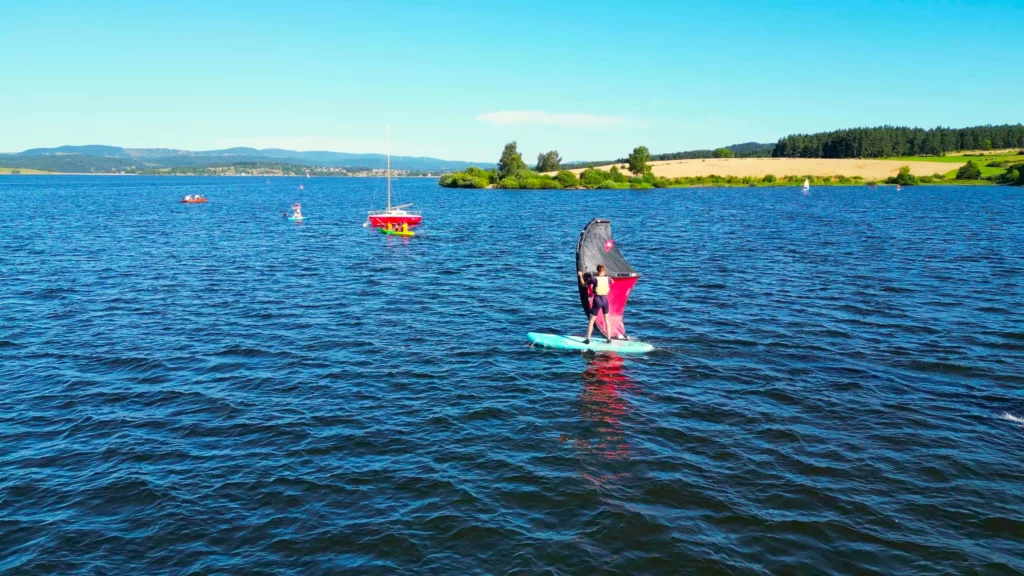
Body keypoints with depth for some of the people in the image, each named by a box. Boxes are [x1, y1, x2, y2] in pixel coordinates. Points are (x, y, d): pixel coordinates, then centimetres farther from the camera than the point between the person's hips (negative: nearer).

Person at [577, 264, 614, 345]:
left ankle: (588, 339, 3)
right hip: (605, 300, 3)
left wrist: (580, 276, 11)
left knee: (591, 321, 6)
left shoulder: (594, 279, -13)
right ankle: (609, 339, 19)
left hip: (597, 300, -3)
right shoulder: (607, 279, -1)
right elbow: (613, 281, 24)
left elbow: (583, 284, -3)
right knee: (606, 320, 17)